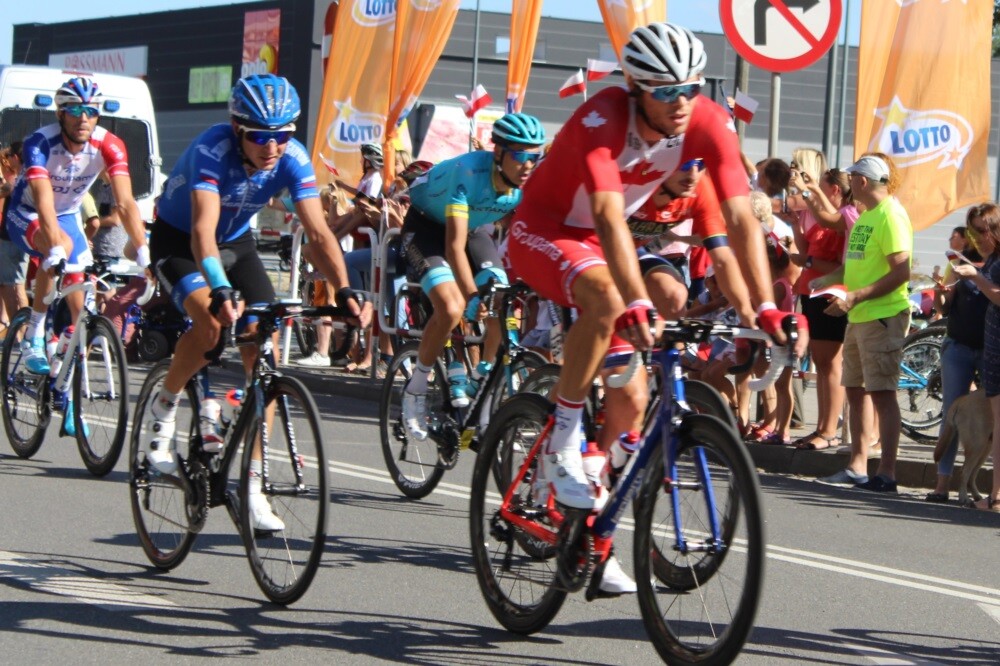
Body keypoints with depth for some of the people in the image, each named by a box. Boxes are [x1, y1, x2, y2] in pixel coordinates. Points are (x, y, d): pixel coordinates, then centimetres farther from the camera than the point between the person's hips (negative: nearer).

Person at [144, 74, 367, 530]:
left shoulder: (293, 160, -21)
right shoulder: (211, 150, -33)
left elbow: (318, 232, -26)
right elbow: (203, 229, -44)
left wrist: (344, 291, -41)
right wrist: (220, 291, -59)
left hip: (237, 242, 4)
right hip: (178, 241, -4)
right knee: (211, 322, -32)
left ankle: (252, 486, -5)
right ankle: (163, 409, -3)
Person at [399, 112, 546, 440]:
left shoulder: (531, 184, -23)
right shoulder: (470, 172, -37)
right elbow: (455, 243, -41)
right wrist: (472, 296, -51)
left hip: (476, 228, 5)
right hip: (427, 225, -5)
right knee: (451, 308, -25)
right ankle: (415, 389, -6)